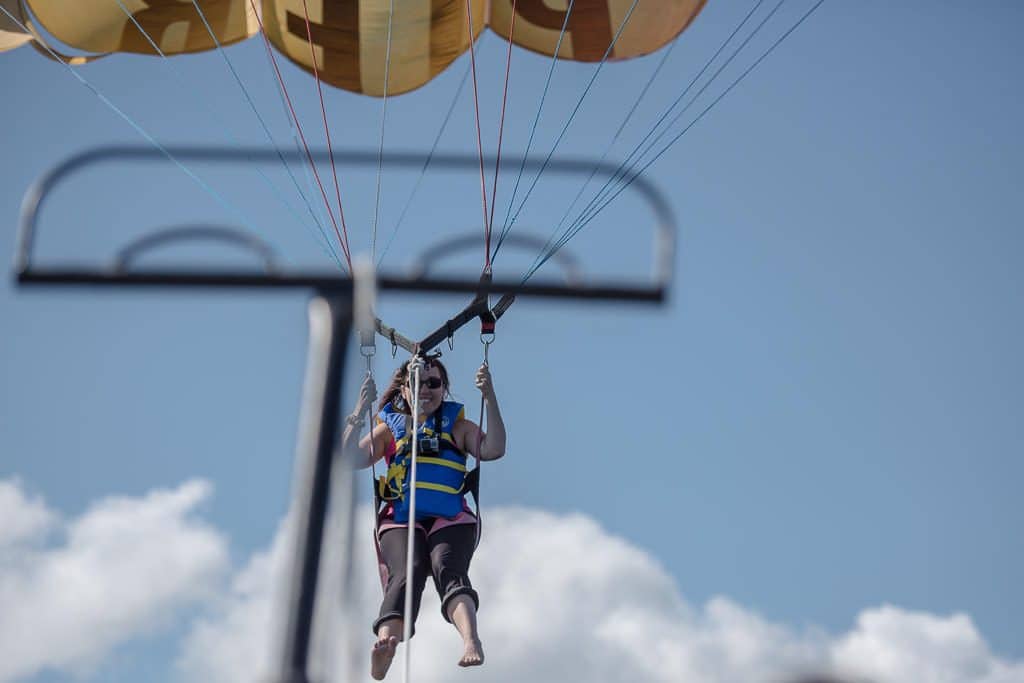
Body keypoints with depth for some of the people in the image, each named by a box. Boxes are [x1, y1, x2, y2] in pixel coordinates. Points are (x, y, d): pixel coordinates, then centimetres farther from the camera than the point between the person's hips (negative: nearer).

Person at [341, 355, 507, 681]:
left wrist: (490, 398, -3)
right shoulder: (389, 428, 22)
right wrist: (360, 411, -1)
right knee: (405, 575, -30)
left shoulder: (457, 425, 21)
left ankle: (471, 641, -57)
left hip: (450, 519, 0)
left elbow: (493, 450, 3)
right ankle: (385, 646, -58)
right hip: (401, 520, 0)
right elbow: (351, 460, 8)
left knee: (449, 571, -30)